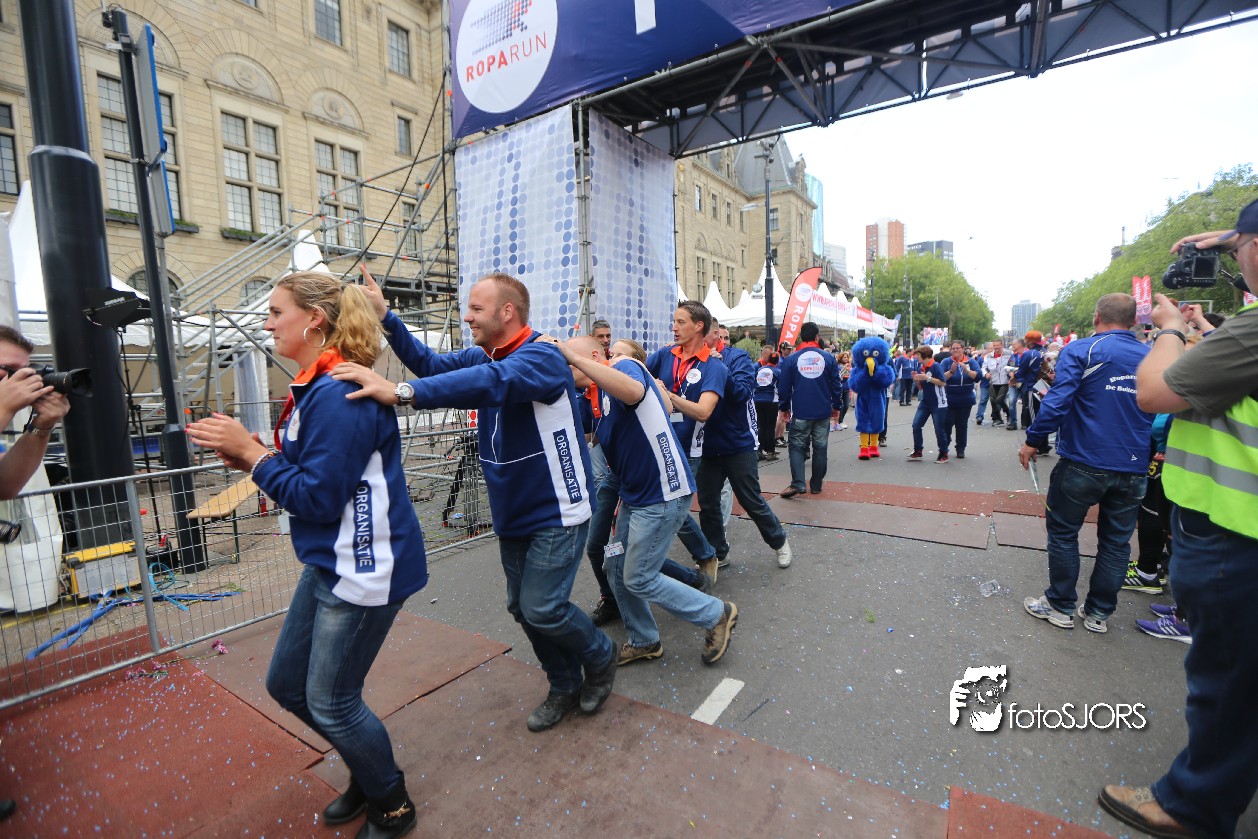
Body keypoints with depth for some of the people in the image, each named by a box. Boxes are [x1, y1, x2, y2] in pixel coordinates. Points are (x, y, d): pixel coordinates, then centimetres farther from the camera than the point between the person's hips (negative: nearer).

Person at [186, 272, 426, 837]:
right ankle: (370, 772, 42)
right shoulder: (314, 388, 11)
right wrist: (252, 455, 0)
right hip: (329, 562, 10)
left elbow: (319, 496, -21)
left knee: (331, 702, 6)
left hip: (365, 567, -10)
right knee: (287, 685, 21)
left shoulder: (339, 394, -21)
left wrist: (252, 454, -13)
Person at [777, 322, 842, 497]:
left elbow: (784, 386, -2)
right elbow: (836, 384, 3)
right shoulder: (828, 358, 0)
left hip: (800, 412, -1)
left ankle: (797, 483, -9)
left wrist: (784, 407, 10)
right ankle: (816, 485, 17)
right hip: (823, 412, 2)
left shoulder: (792, 359, -4)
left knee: (797, 446, 5)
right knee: (820, 448, 10)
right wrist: (837, 406, 14)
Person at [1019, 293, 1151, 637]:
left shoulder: (1081, 350, -10)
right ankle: (1098, 613, 24)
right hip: (1133, 468, 5)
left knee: (1063, 532, 9)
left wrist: (1033, 440, -12)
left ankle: (1060, 606, 18)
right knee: (1116, 542, 14)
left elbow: (1058, 400, -19)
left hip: (1083, 463, -5)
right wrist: (1155, 452, 21)